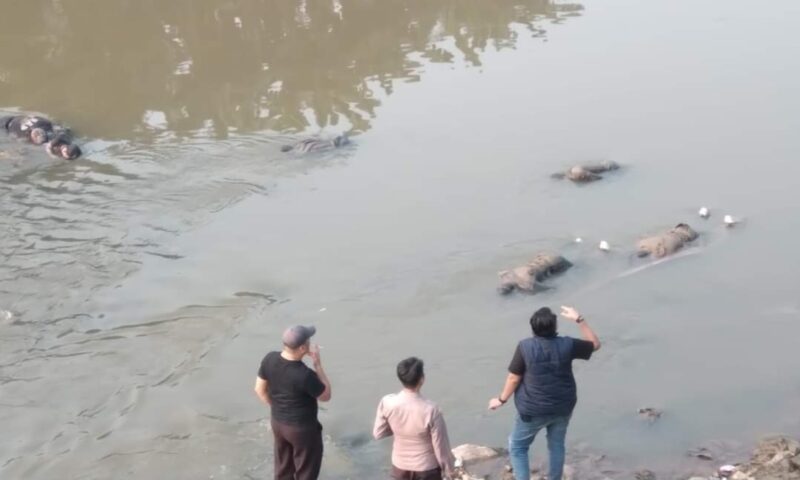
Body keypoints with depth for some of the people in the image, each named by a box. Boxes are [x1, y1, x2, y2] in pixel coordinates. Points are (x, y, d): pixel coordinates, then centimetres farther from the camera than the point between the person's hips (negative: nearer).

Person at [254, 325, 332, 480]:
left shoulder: (270, 359, -15)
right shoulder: (305, 375, -34)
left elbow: (260, 389, -1)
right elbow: (326, 396, -16)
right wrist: (317, 364, -17)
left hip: (278, 423, 7)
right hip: (302, 428, -6)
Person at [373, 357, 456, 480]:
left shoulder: (387, 403, -19)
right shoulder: (430, 409, -29)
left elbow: (378, 433, -3)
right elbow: (440, 445, -18)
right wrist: (449, 469, -1)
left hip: (400, 466, 3)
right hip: (426, 468, -3)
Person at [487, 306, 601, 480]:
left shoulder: (525, 346, -17)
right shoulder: (567, 345, -11)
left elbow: (514, 378, -11)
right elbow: (595, 344, 6)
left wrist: (501, 399, 4)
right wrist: (579, 319, 6)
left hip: (533, 410, -3)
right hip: (563, 407, 3)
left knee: (517, 447, 13)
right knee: (557, 445, 22)